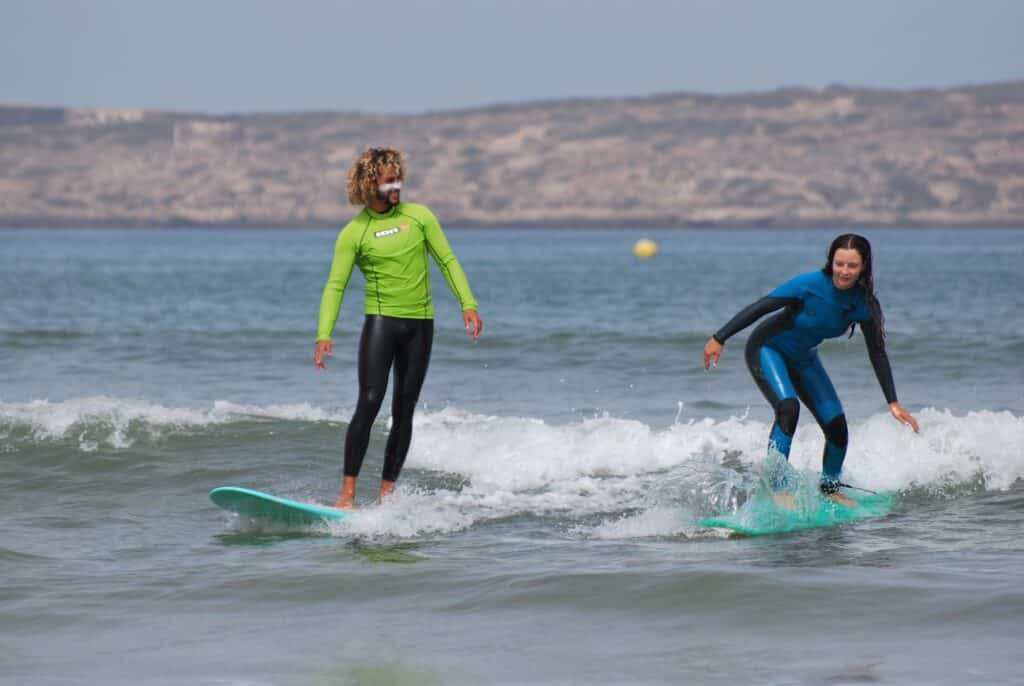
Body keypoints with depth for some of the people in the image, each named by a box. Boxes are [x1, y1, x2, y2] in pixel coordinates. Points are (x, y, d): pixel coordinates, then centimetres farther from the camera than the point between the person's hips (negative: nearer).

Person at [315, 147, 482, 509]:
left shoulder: (419, 216, 5)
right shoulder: (353, 233, -1)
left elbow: (447, 261, 7)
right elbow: (335, 286, -4)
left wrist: (467, 303, -6)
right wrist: (324, 335, -16)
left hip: (420, 325, 3)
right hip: (380, 321, -3)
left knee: (404, 411, 4)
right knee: (369, 403, -15)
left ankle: (387, 493, 10)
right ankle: (347, 493, -15)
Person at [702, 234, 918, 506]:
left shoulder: (863, 304, -15)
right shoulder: (810, 285, -30)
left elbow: (877, 354, -6)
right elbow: (758, 308, -24)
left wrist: (893, 403, -9)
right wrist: (719, 339, -25)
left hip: (803, 359, 5)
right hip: (768, 350, -5)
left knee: (837, 426, -1)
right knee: (788, 408, -30)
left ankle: (830, 489, 24)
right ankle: (777, 488, -26)